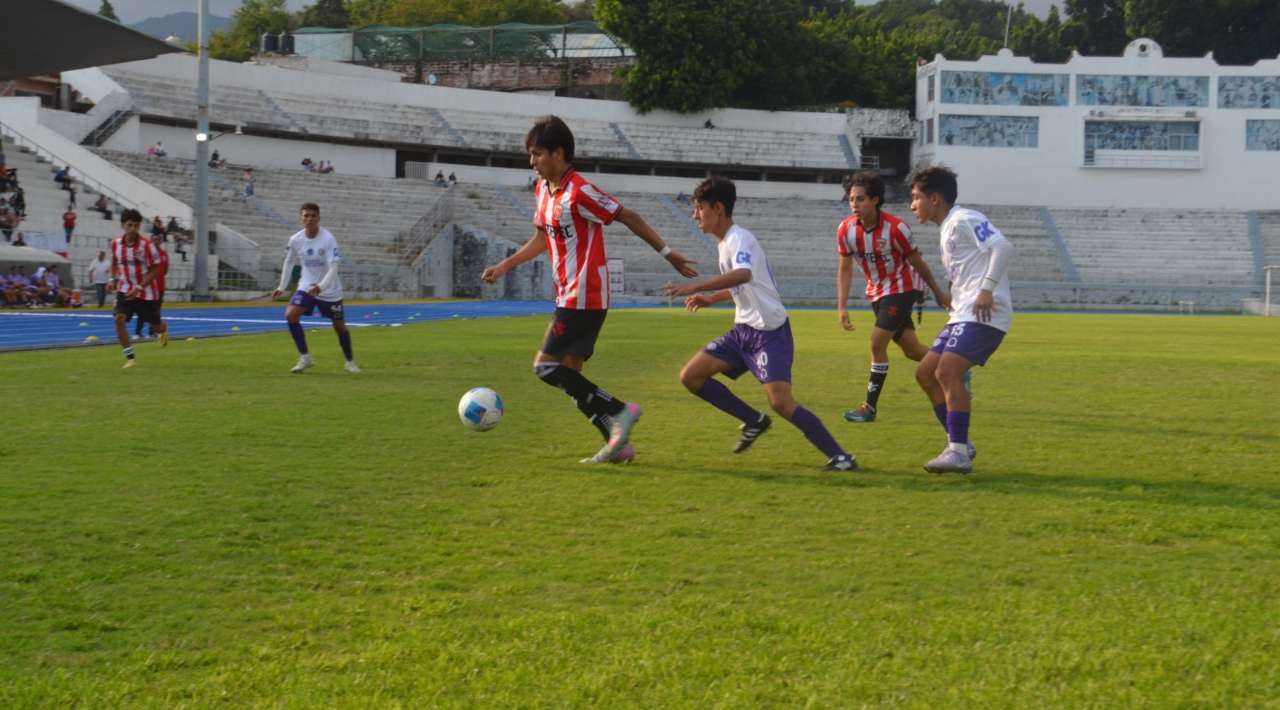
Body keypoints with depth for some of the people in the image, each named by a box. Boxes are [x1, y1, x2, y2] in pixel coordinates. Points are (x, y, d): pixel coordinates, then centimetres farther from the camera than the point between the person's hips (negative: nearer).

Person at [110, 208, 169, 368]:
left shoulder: (146, 245, -18)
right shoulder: (115, 243, -5)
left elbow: (154, 270, -13)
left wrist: (139, 288, -21)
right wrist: (113, 278, -2)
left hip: (145, 292, -2)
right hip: (125, 290, 2)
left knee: (155, 326, 11)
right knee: (119, 319, -21)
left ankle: (163, 330, 52)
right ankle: (129, 357, -12)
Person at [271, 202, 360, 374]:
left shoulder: (328, 239, -19)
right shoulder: (295, 240, -7)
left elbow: (334, 267, -23)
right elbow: (289, 262, 10)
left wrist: (321, 286, -36)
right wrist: (282, 287, 8)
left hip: (329, 291, -3)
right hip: (306, 287, 3)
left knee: (339, 326, 8)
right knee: (290, 315, -19)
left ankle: (350, 361, 31)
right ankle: (305, 358, -9)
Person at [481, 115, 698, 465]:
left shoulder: (579, 192, -17)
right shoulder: (542, 190, 11)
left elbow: (629, 218, -12)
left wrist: (667, 253, -9)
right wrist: (504, 266, 19)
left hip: (583, 298, -9)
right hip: (569, 296, 9)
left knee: (546, 366, -11)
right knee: (569, 375, 8)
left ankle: (620, 410, -7)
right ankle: (618, 443, 10)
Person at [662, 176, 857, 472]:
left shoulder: (739, 239, -16)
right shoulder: (724, 243, 13)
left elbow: (743, 275, -40)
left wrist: (695, 287, -44)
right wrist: (709, 299, 19)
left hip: (770, 331, -9)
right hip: (744, 329, 9)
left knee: (781, 402, -21)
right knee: (691, 375, 2)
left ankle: (840, 457, -11)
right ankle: (754, 421, 14)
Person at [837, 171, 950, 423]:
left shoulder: (895, 228, -25)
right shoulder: (845, 229, -12)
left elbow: (917, 262, -11)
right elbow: (845, 269, -2)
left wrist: (939, 293, 0)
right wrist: (841, 307, -9)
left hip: (902, 288, -6)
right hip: (877, 291, 6)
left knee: (878, 344, -15)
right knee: (911, 349, 13)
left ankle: (870, 407, -5)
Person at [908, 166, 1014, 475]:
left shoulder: (964, 220, -7)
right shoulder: (948, 230, 23)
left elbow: (1003, 247, -20)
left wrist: (986, 289, -24)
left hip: (983, 314, -10)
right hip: (963, 315, 10)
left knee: (947, 371, -21)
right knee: (925, 373, 9)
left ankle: (959, 453, -20)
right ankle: (960, 444, 13)